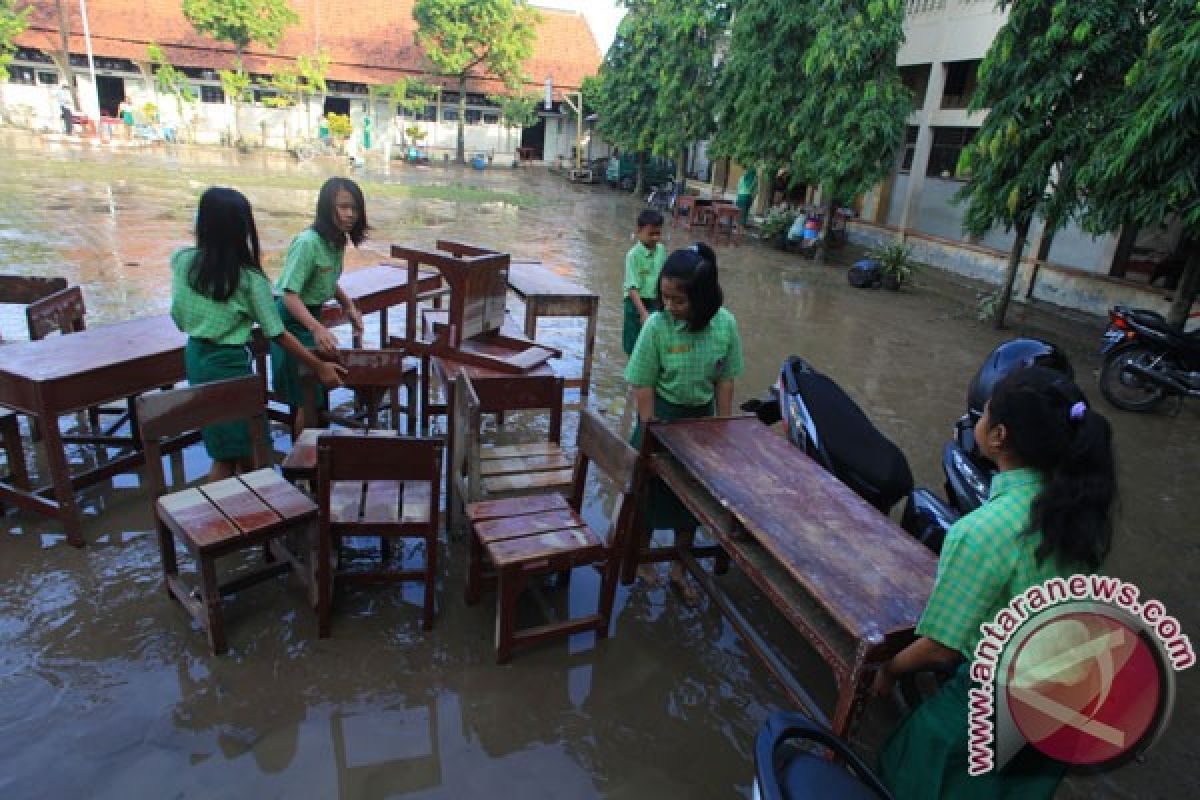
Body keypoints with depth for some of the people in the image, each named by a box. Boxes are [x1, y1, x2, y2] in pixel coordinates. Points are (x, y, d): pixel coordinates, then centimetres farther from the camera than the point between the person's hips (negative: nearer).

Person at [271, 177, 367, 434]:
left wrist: (348, 305, 2)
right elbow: (289, 295, -31)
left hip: (311, 316, 9)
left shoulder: (338, 240, -1)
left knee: (320, 391, 19)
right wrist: (317, 329, -44)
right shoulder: (308, 242, -27)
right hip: (292, 320, -8)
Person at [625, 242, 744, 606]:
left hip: (701, 418, 3)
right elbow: (644, 385, -16)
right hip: (661, 416, -3)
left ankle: (679, 570, 34)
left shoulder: (726, 325, -14)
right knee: (650, 492, 12)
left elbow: (724, 381, -4)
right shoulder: (657, 325, -21)